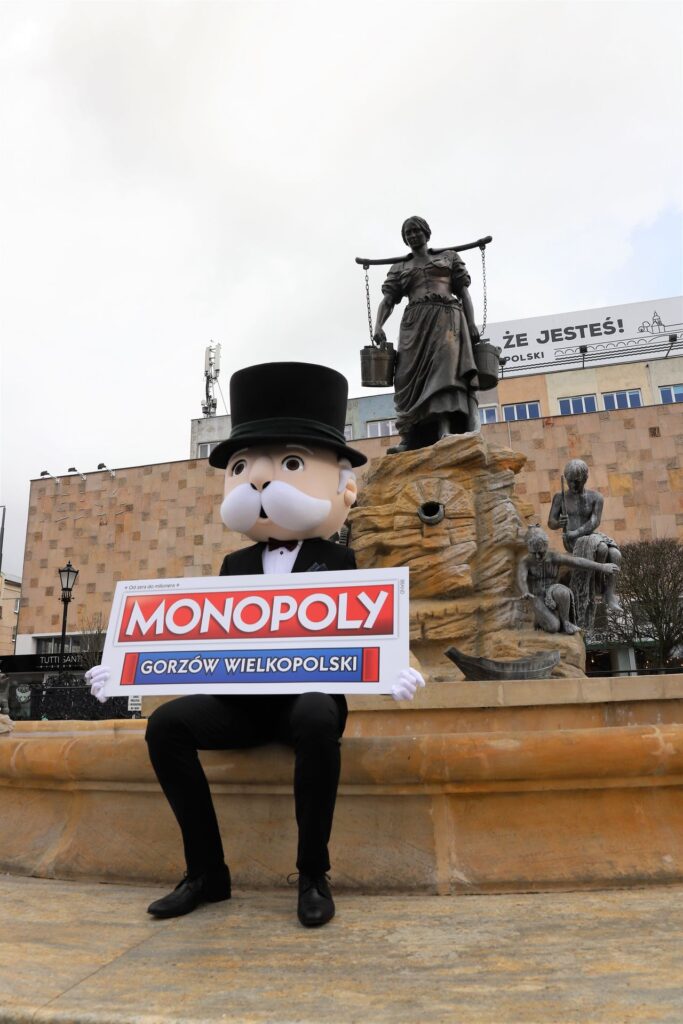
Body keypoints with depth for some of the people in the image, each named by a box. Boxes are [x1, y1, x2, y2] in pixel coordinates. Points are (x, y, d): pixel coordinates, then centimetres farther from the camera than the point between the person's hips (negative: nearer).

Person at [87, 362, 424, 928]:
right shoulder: (235, 565, 13)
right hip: (241, 699, 4)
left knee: (317, 719, -37)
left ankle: (314, 873, -18)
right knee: (166, 723, -19)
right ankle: (208, 870, -6)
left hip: (309, 691, -4)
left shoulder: (337, 560, 3)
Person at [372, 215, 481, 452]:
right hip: (416, 323, 2)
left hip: (448, 319, -2)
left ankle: (446, 435, -39)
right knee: (414, 379, -11)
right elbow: (387, 300, 10)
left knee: (447, 370, -24)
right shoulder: (399, 268, 22)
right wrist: (378, 326, -11)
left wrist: (472, 324, -3)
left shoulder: (449, 256, 21)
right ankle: (411, 441, -19)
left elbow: (463, 292, 13)